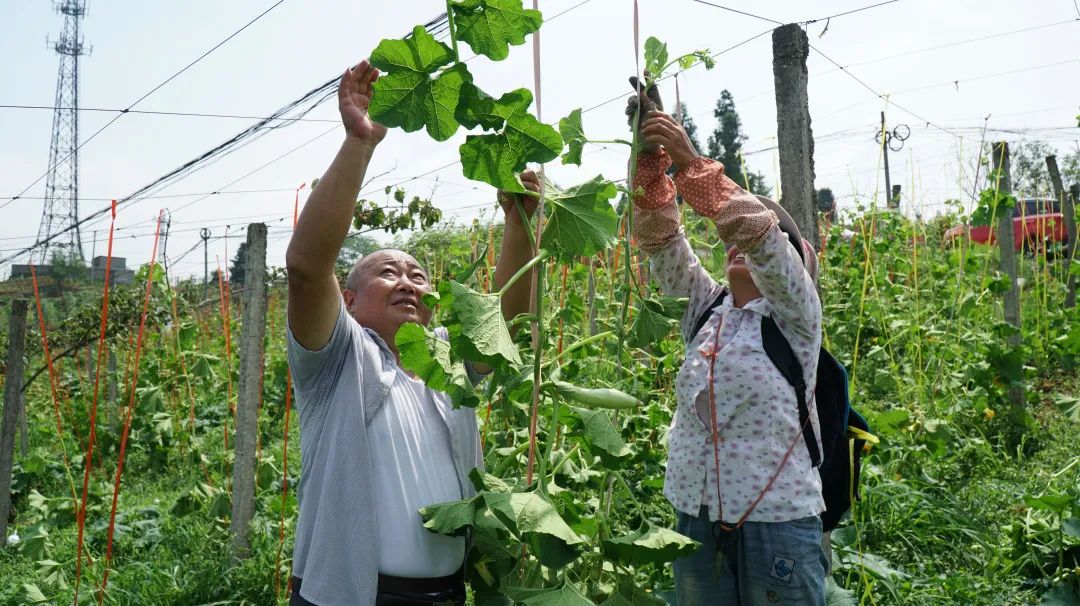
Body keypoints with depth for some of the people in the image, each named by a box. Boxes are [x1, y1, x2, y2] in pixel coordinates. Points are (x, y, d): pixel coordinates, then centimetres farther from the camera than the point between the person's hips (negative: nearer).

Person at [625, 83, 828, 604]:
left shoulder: (794, 316, -4)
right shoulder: (705, 308, 8)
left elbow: (757, 231, -21)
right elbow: (659, 237, -2)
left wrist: (690, 160, -23)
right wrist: (649, 155, -14)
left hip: (776, 526, -4)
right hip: (694, 523, 5)